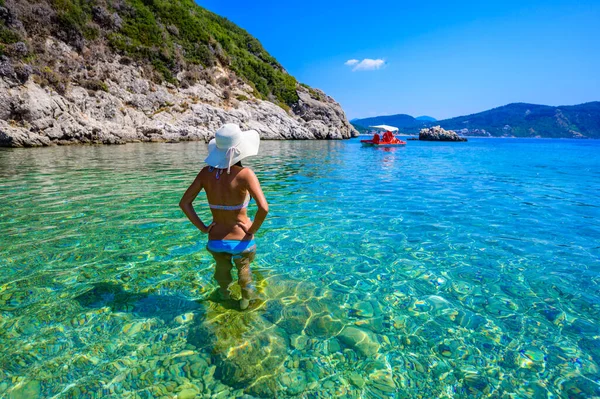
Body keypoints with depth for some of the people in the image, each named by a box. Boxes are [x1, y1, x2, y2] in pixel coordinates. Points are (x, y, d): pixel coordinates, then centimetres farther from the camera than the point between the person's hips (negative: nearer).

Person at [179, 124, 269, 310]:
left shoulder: (206, 172, -9)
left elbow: (184, 203, -5)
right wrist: (253, 230, -16)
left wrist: (202, 227, 1)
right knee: (243, 267, 34)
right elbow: (264, 208, -33)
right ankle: (245, 300, 57)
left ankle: (224, 294, 66)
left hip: (215, 241, 3)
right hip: (241, 242, -3)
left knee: (222, 267, 38)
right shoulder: (244, 174, -23)